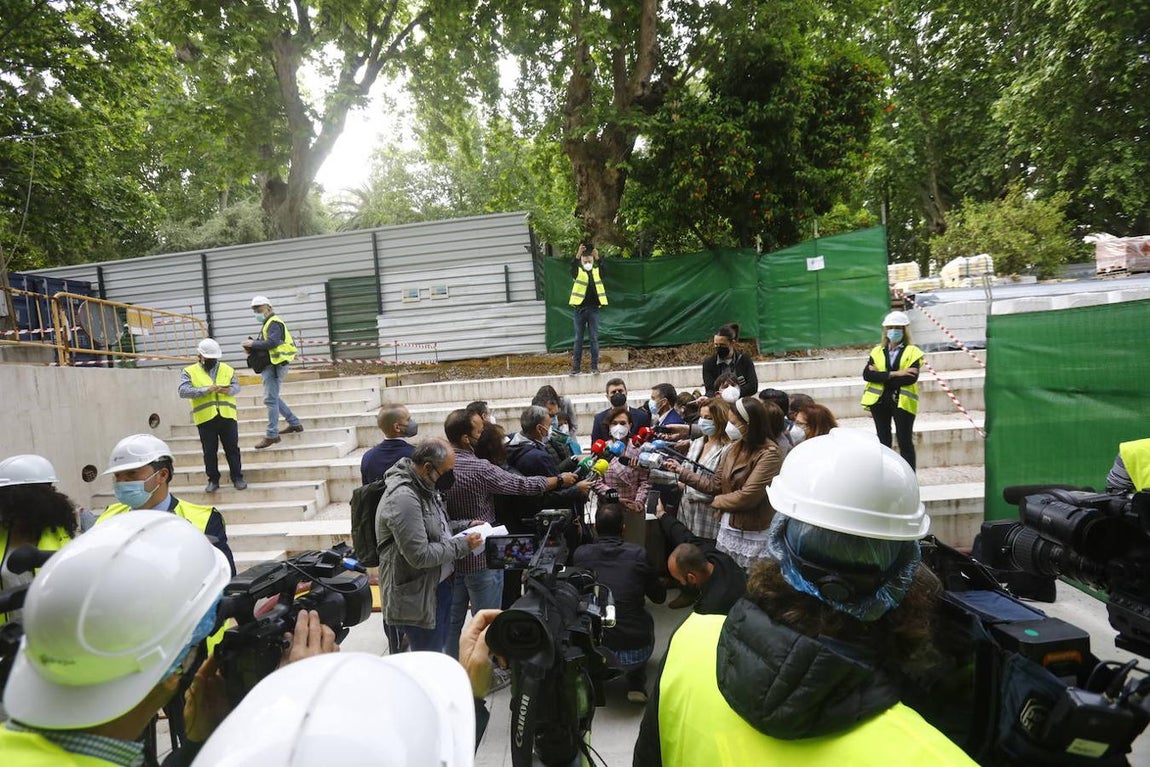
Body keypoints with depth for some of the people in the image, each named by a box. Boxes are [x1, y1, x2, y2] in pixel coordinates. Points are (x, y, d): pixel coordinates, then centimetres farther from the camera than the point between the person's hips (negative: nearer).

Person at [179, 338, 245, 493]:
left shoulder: (227, 369, 10)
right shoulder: (189, 372, 4)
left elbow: (237, 386, 5)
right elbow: (183, 391, -9)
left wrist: (229, 389, -18)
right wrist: (206, 390, -21)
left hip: (227, 416, 1)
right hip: (205, 418, -1)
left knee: (232, 449, 6)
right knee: (209, 451, 8)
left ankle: (237, 478, 14)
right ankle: (213, 480, 19)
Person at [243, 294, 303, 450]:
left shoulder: (274, 323, -11)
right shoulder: (268, 323, 20)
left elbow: (272, 343, -25)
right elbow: (265, 344, 18)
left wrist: (253, 343, -14)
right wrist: (251, 347, 1)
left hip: (275, 365, -11)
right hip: (271, 365, 11)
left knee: (270, 399, -9)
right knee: (273, 397, 17)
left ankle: (272, 435, -6)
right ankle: (294, 423, 24)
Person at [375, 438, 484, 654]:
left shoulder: (426, 486, 3)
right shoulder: (403, 498, -28)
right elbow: (420, 555, -29)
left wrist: (466, 525, 4)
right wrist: (462, 545, -20)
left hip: (440, 583, 9)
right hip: (418, 597, -9)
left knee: (441, 651, 25)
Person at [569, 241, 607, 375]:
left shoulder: (596, 271, 7)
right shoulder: (578, 272, 4)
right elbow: (572, 268, -17)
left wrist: (597, 258, -29)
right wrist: (578, 254, -31)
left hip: (593, 309, 0)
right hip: (580, 309, 0)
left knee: (594, 338, 3)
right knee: (578, 339, 4)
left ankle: (594, 366, 8)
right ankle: (575, 366, 9)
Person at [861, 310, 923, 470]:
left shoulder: (912, 352, 0)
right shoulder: (877, 351, 8)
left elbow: (911, 378, -16)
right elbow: (866, 374, -8)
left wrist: (880, 376, -14)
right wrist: (894, 374, -18)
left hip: (902, 401, -3)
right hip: (879, 401, 3)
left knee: (905, 442, 4)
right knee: (883, 441, 11)